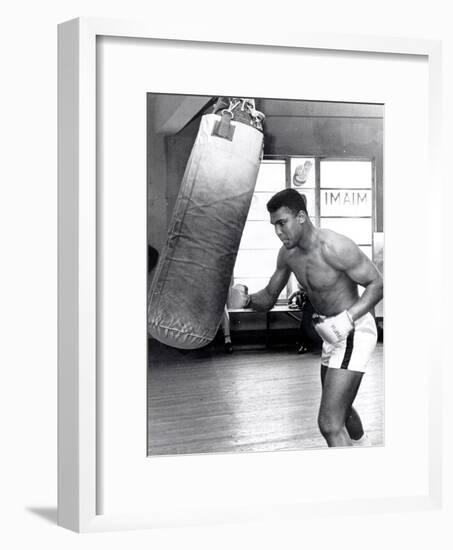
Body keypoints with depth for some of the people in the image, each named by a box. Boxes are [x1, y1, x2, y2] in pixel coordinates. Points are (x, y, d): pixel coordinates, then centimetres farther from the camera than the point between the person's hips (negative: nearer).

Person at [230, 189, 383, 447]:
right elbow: (269, 299, 8)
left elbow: (378, 284, -20)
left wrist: (348, 318, -33)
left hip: (355, 332, -9)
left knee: (329, 423, -16)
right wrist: (247, 299, -15)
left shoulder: (334, 247, -24)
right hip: (334, 334, 9)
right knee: (340, 409, 30)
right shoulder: (288, 253, 0)